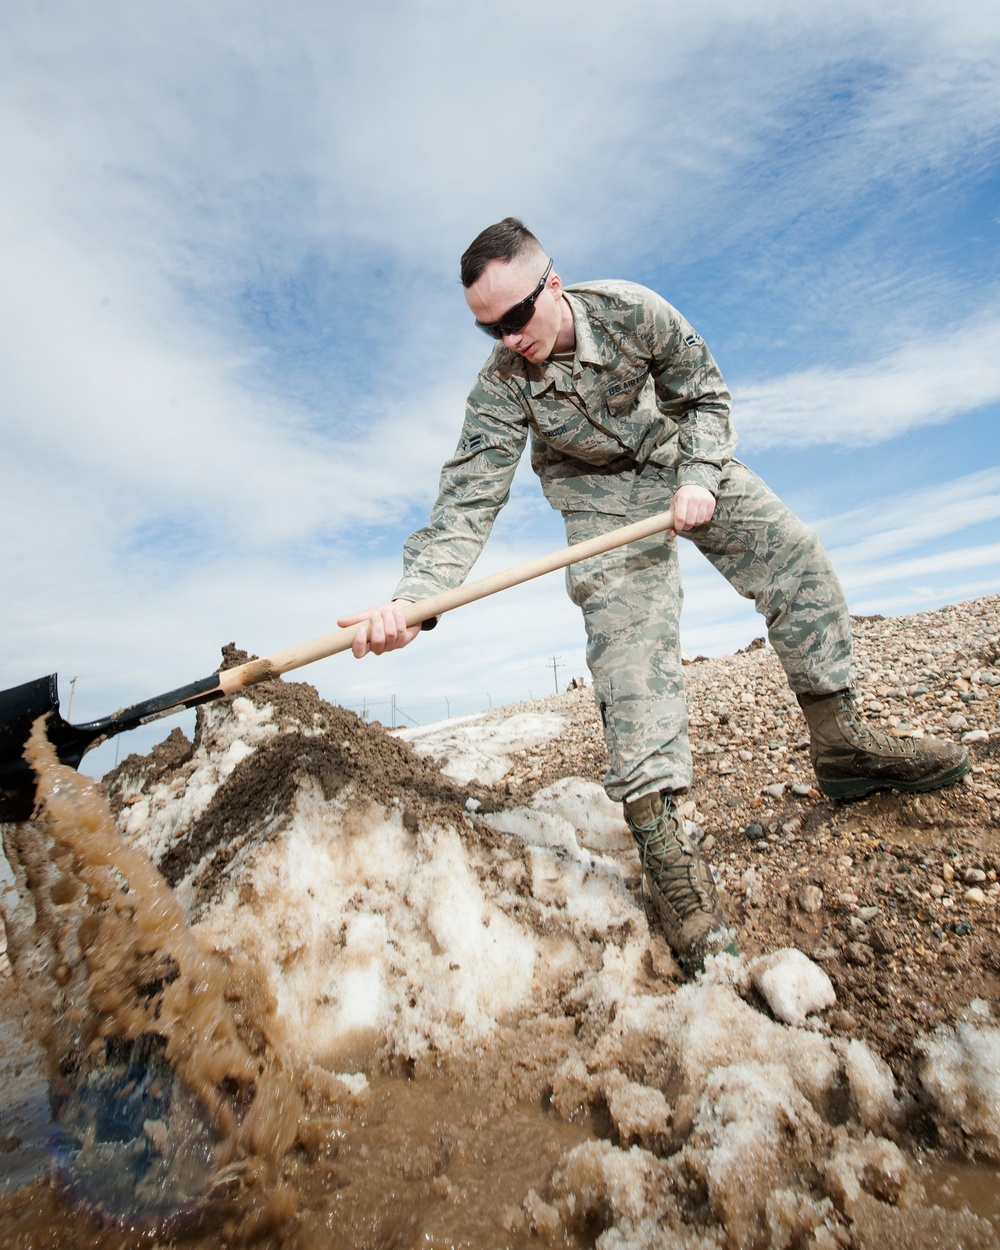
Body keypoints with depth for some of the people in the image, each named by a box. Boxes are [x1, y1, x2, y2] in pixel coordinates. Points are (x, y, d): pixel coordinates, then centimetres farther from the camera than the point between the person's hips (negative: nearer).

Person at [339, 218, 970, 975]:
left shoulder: (631, 310, -20)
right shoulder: (501, 386, -22)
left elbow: (707, 394, -7)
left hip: (686, 458, 3)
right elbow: (469, 500, -32)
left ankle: (841, 742, 5)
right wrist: (413, 596, -47)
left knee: (796, 556, -8)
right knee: (627, 629, -25)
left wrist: (699, 477, -25)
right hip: (602, 494, -2)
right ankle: (659, 835, -29)